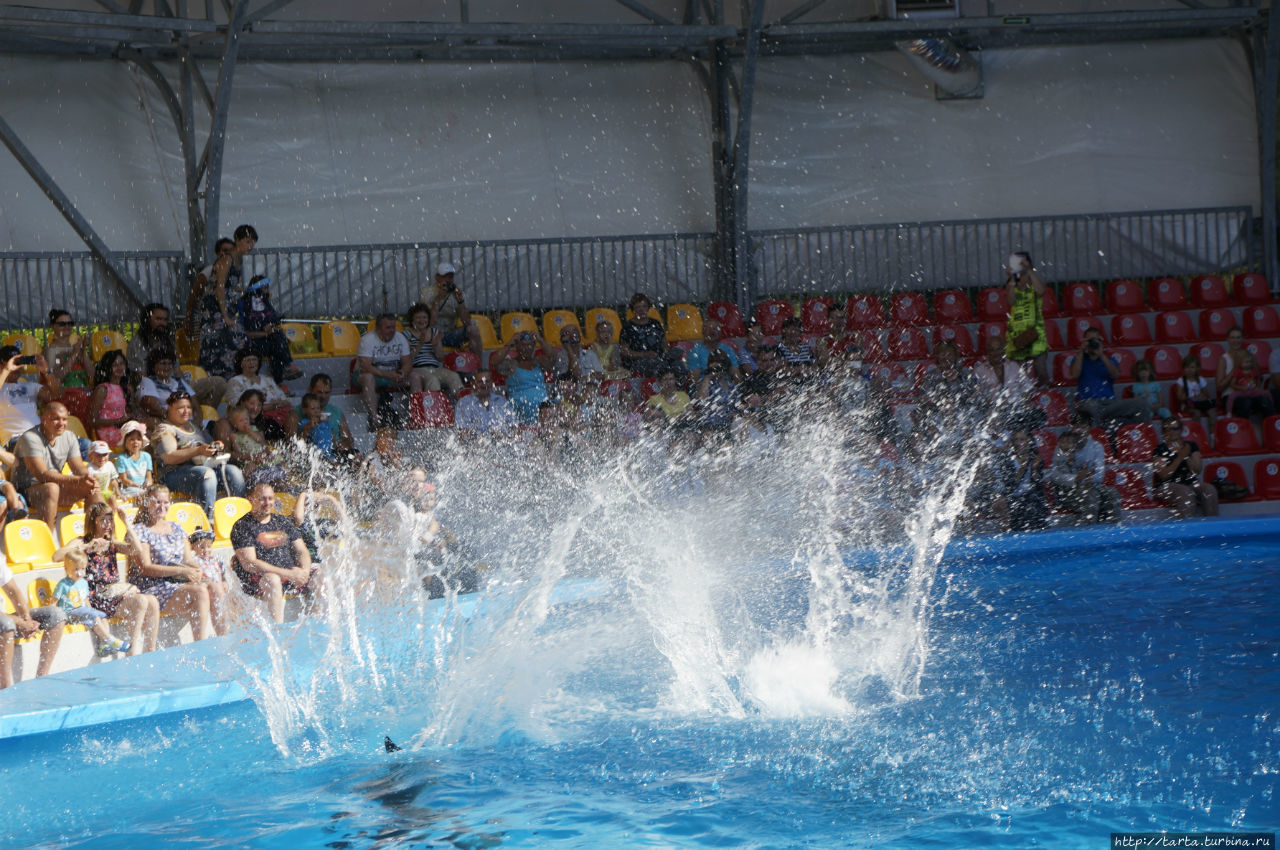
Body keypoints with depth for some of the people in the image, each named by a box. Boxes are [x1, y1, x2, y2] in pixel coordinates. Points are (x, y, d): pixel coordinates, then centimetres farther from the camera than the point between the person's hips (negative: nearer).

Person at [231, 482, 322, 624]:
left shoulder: (282, 522, 17)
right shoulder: (242, 526, -3)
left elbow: (302, 551, 15)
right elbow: (249, 564, -14)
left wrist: (304, 571, -11)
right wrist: (288, 574, -20)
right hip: (256, 579, -6)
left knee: (320, 576, -13)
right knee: (272, 579, -38)